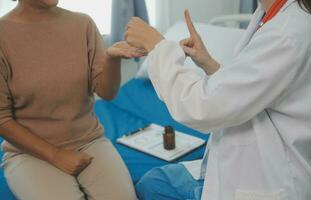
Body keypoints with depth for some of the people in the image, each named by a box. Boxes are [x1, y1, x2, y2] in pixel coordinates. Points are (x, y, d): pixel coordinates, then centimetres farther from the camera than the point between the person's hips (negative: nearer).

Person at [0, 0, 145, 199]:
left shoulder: (82, 23, -1)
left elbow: (107, 92, -5)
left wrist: (112, 58, -26)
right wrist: (55, 155, -12)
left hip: (88, 141, 3)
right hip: (31, 151, -2)